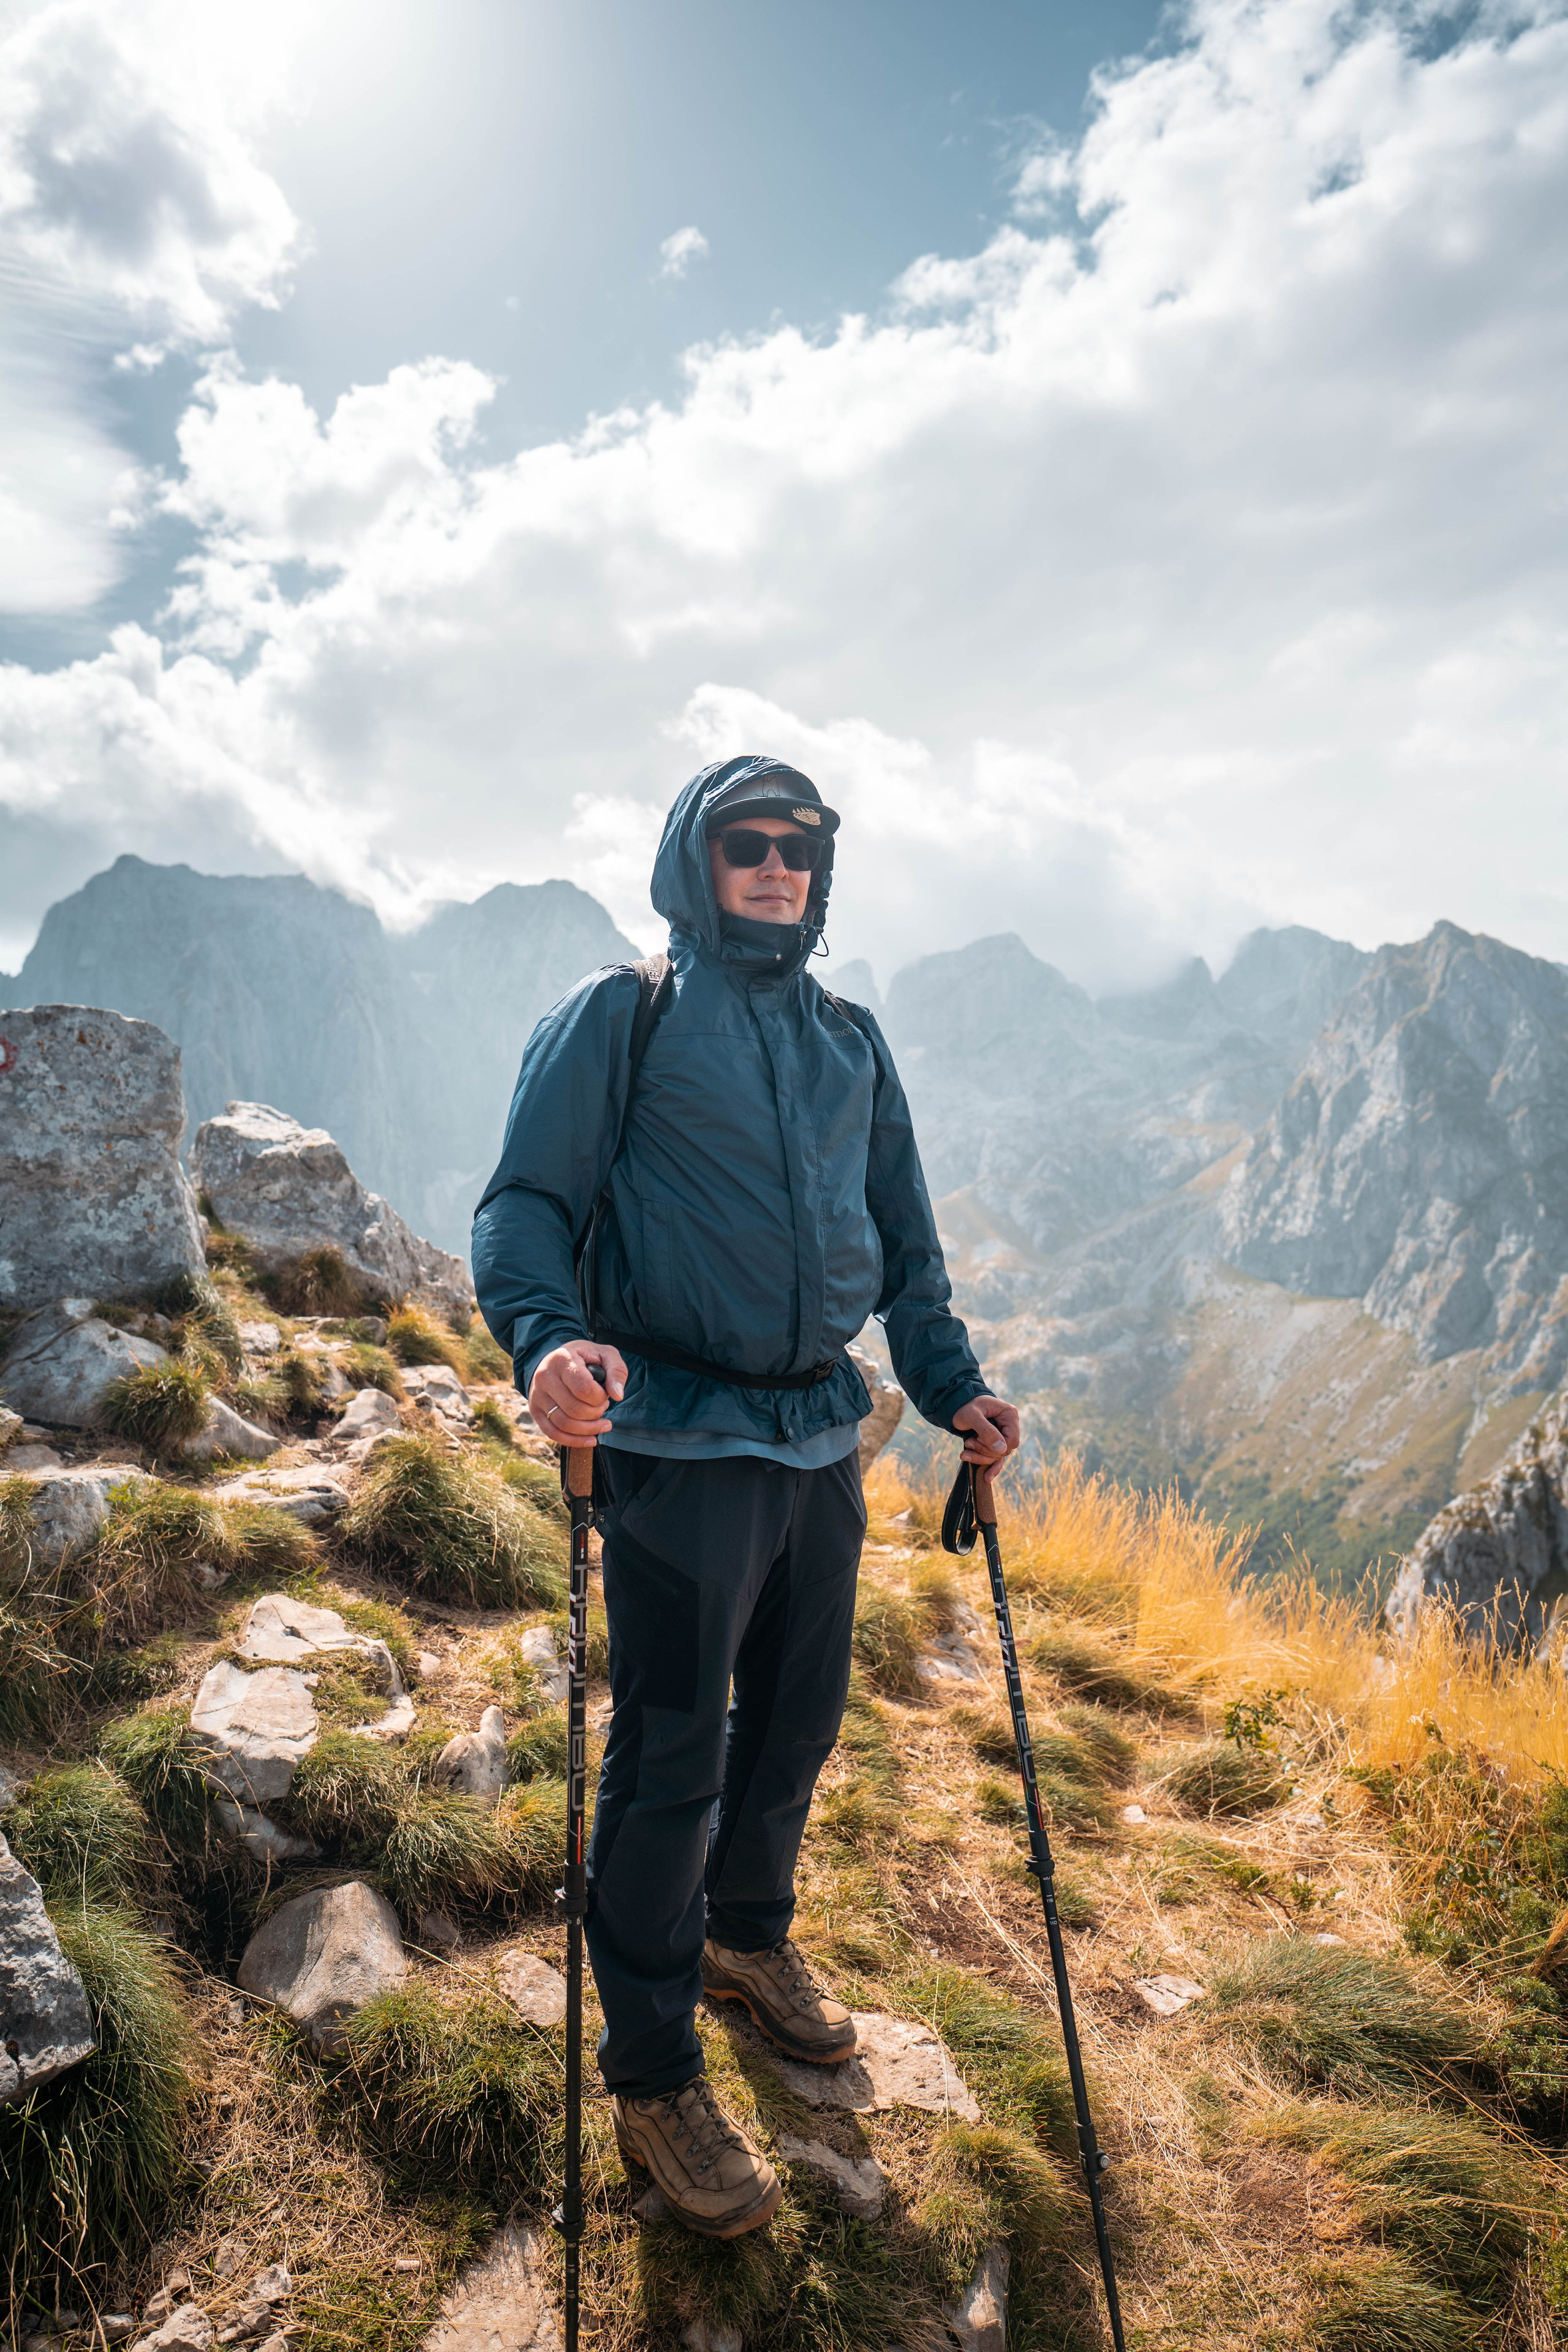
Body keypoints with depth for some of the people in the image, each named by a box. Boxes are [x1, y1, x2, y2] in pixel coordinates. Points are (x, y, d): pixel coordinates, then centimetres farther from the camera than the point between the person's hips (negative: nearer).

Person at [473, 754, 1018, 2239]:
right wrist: (548, 1337, -29)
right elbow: (527, 1202, -10)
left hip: (822, 1436, 6)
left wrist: (951, 1386, 9)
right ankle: (651, 2084, 20)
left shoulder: (850, 1042, 14)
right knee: (672, 1759, 1)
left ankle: (749, 1939, 44)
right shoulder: (619, 1016, -3)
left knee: (797, 1725, 18)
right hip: (681, 1441, -5)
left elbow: (904, 1240, 19)